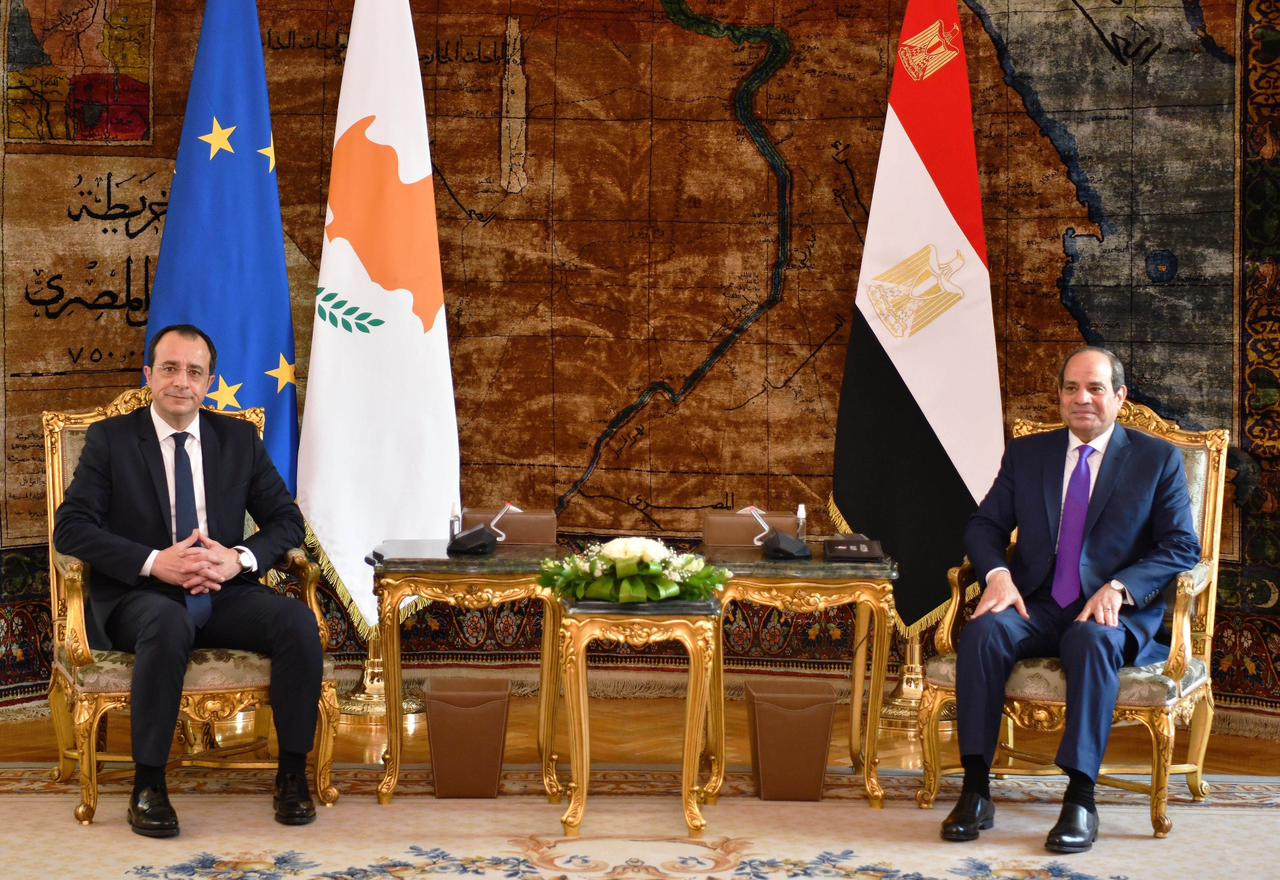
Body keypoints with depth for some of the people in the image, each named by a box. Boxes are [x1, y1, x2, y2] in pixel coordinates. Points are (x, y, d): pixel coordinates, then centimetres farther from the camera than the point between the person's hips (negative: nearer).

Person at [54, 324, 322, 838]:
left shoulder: (239, 439, 12)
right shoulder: (110, 439, 4)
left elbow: (287, 520, 10)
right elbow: (70, 528, -6)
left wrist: (240, 558, -12)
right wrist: (154, 563, -20)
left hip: (223, 592, 3)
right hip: (138, 596, -3)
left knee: (297, 619, -26)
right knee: (169, 623, -38)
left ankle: (293, 772, -13)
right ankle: (148, 785, -24)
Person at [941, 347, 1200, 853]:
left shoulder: (1158, 459, 6)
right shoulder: (1026, 454, 15)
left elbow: (1182, 547, 0)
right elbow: (984, 524, 12)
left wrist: (1119, 587, -18)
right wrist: (997, 573, -11)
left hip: (1115, 611, -3)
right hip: (1036, 606, 3)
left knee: (1092, 640, -38)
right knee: (983, 631, -30)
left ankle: (1080, 798, -35)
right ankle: (975, 789, -27)